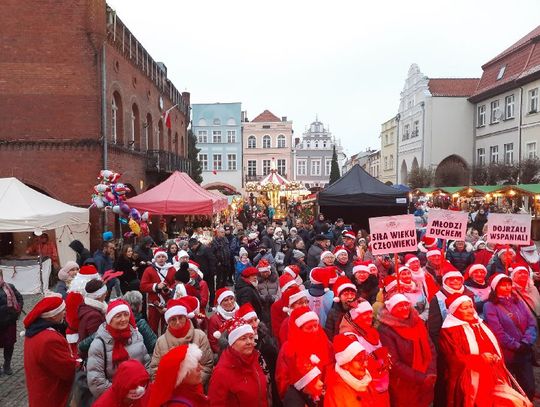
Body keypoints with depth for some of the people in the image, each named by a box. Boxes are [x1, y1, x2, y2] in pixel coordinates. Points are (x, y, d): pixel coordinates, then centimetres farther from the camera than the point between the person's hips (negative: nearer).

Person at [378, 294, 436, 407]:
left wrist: (431, 373, -11)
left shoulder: (417, 322, 3)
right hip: (403, 387, -5)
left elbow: (431, 348, 2)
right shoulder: (386, 330, -14)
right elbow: (394, 363, -16)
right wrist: (420, 378, -17)